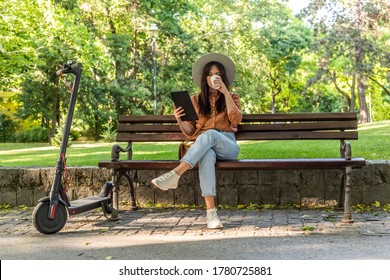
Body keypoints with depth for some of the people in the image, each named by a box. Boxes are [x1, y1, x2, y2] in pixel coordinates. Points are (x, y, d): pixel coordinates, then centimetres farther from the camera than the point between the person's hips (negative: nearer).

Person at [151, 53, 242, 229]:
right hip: (203, 147, 1)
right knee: (207, 156, -40)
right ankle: (211, 212, -49)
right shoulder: (196, 100, 20)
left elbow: (236, 120, -4)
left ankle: (174, 175, -47)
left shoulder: (232, 97, 17)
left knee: (210, 134, -38)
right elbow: (189, 131, 14)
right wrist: (179, 120, -8)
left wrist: (225, 92, -5)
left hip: (227, 145, 0)